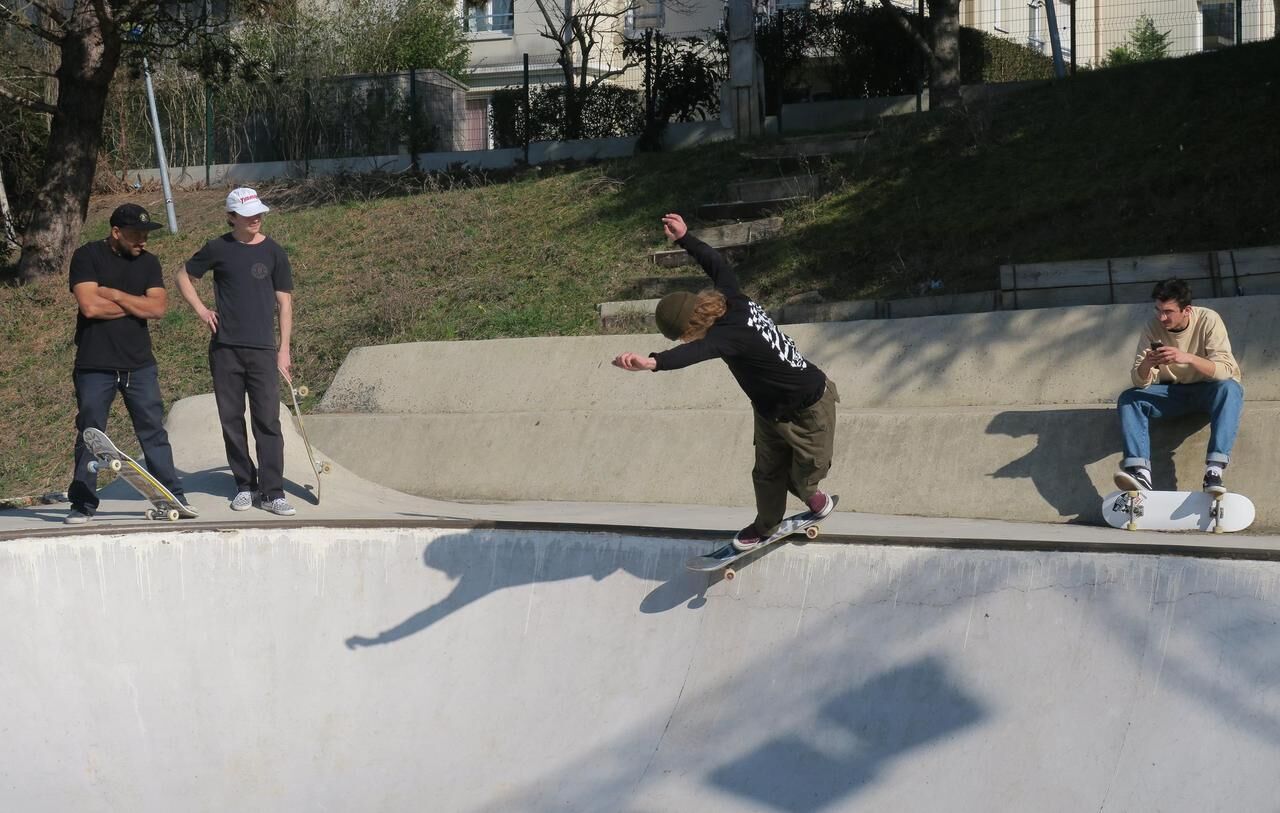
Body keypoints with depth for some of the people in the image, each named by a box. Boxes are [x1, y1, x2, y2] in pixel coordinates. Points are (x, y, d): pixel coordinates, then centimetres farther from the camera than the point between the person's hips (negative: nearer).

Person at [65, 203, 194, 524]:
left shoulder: (148, 262, 8)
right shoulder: (87, 257, -4)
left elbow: (159, 307, -6)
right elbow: (90, 306, -17)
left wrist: (115, 295, -12)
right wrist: (136, 304, -7)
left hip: (139, 363, 3)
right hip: (95, 365, -3)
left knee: (154, 431, 2)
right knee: (89, 434, 2)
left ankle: (173, 497, 6)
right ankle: (83, 505, 9)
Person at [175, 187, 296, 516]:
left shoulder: (273, 252, 4)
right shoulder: (218, 249, 4)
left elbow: (284, 301, 5)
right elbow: (183, 277, 17)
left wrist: (284, 348, 0)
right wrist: (201, 310, 3)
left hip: (262, 350, -1)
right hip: (224, 349, 1)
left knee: (268, 421, -7)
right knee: (231, 420, 5)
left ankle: (272, 492, -6)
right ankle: (245, 486, 16)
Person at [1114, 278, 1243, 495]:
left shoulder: (1208, 321, -20)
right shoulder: (1153, 328, -12)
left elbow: (1225, 371, -29)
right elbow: (1140, 382, -11)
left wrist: (1188, 358, -44)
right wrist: (1146, 365, -35)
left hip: (1207, 390, -3)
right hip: (1173, 393, 3)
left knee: (1229, 389, -37)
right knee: (1128, 398, -20)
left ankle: (1214, 471, -47)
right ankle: (1140, 472, -37)